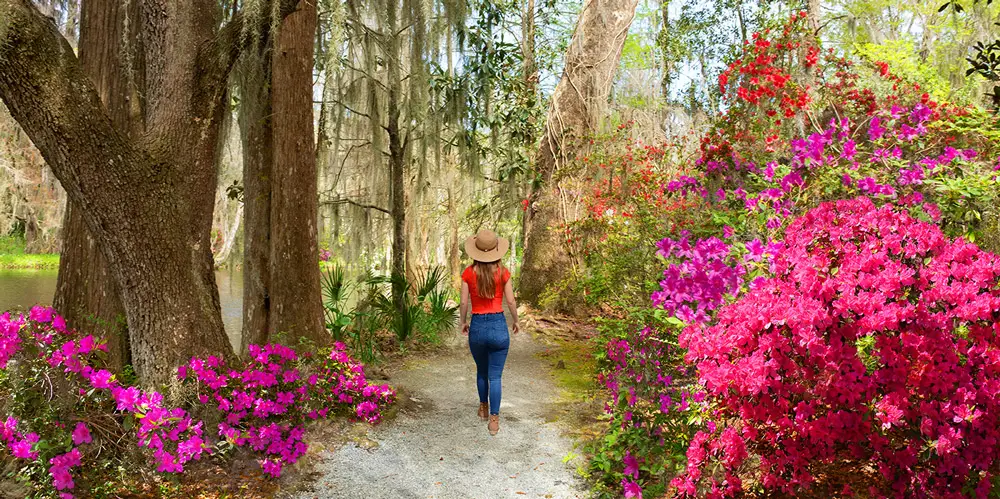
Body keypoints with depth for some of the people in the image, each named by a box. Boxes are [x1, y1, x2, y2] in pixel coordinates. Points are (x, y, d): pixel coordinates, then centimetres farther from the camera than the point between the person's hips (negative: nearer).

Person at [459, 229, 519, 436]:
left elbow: (464, 303, -3)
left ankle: (483, 408, 40)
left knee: (481, 371, 24)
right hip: (498, 326, -1)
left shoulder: (469, 273, -5)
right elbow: (511, 301, -3)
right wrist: (515, 321, 14)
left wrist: (463, 322, 14)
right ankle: (493, 420, 2)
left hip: (477, 327, 1)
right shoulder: (503, 272, -6)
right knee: (495, 376, 6)